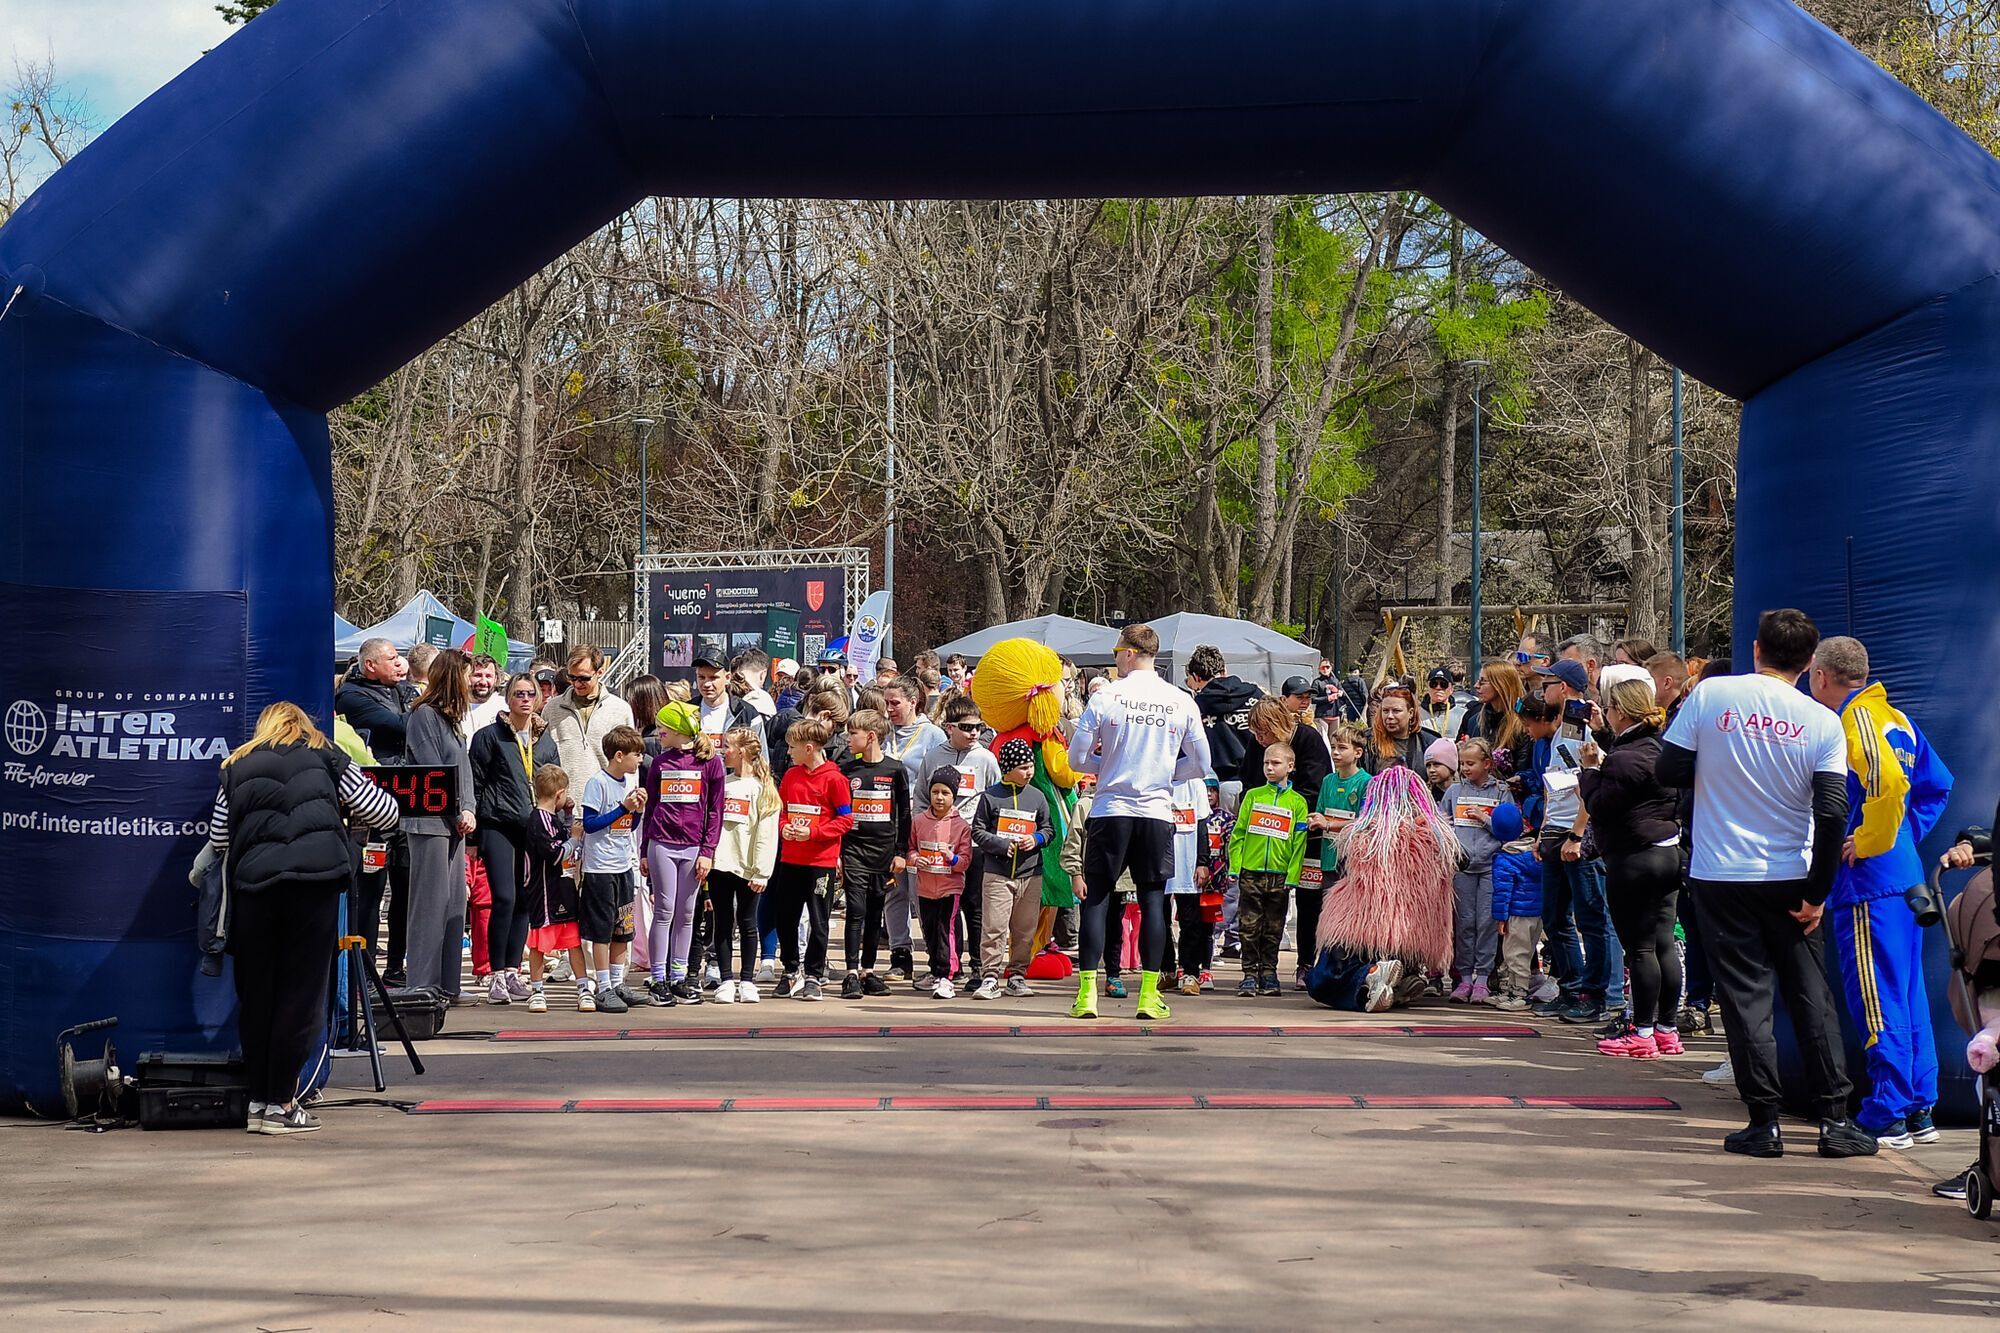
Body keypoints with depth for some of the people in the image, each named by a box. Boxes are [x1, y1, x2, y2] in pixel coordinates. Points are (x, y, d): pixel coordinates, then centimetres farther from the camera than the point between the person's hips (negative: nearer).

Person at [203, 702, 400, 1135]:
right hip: (316, 877, -2)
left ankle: (258, 1098, 16)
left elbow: (218, 840, 19)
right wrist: (342, 808, 37)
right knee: (300, 993, 2)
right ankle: (280, 1103, 3)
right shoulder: (325, 757, 17)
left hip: (254, 883, 2)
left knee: (255, 993, 12)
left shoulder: (236, 768, 21)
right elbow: (384, 815, 18)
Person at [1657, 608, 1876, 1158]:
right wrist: (1816, 895, -3)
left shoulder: (1711, 695, -6)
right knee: (1811, 995, 10)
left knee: (1746, 995, 4)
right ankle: (1835, 1119, 8)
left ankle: (1764, 1122, 3)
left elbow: (1669, 771, -3)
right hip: (1789, 880, 1)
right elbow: (1832, 813, -10)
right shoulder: (1823, 721, -5)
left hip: (1722, 875, 0)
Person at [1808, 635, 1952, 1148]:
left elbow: (1887, 783, -27)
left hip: (1869, 880, -9)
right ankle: (1919, 1109, 17)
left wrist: (1866, 842, -16)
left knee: (1878, 1000, -7)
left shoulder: (1856, 718, -12)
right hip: (1906, 875, 9)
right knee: (1908, 995, 12)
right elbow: (1937, 785, 20)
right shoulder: (1896, 717, 15)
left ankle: (1886, 1117, -6)